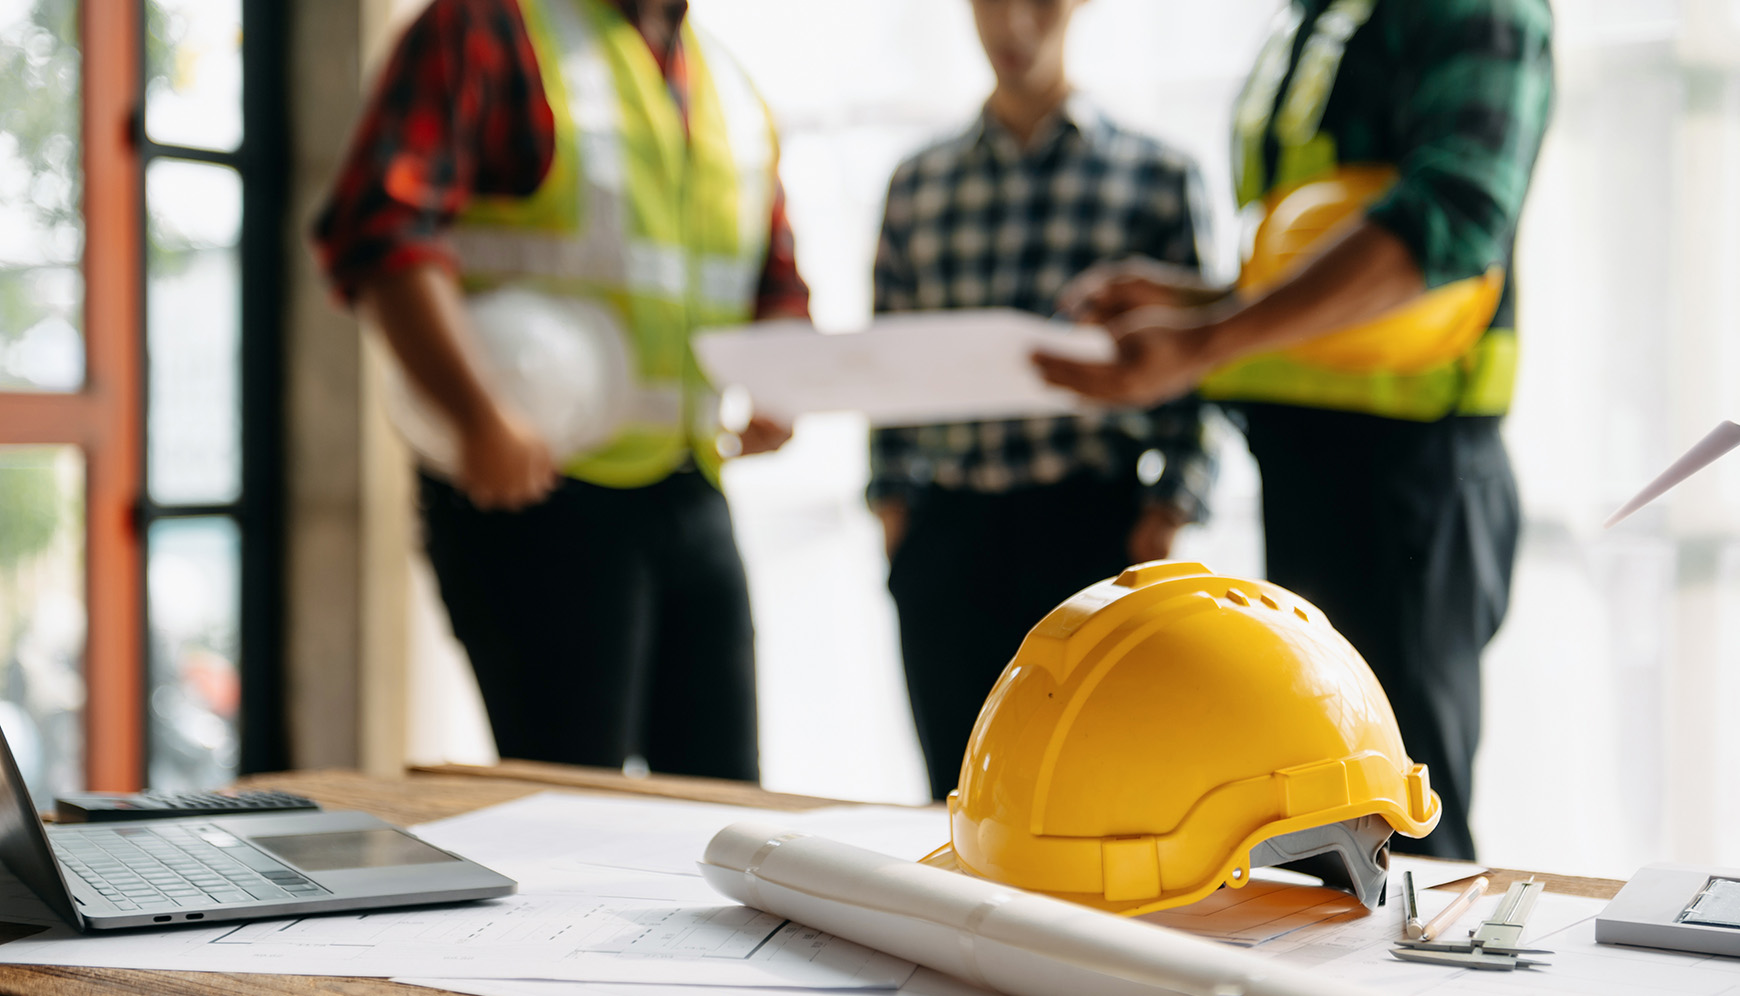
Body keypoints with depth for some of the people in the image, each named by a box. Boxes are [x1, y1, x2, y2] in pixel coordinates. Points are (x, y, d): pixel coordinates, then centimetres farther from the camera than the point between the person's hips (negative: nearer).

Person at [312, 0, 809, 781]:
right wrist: (479, 418, -27)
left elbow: (778, 287, 26)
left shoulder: (733, 93, 18)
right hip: (531, 489, -7)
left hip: (691, 501, 7)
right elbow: (378, 232, -17)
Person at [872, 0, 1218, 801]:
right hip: (947, 530, 3)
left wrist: (1166, 510, -7)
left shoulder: (1158, 177, 5)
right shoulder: (917, 185, 13)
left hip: (1093, 525, -3)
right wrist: (892, 498, 6)